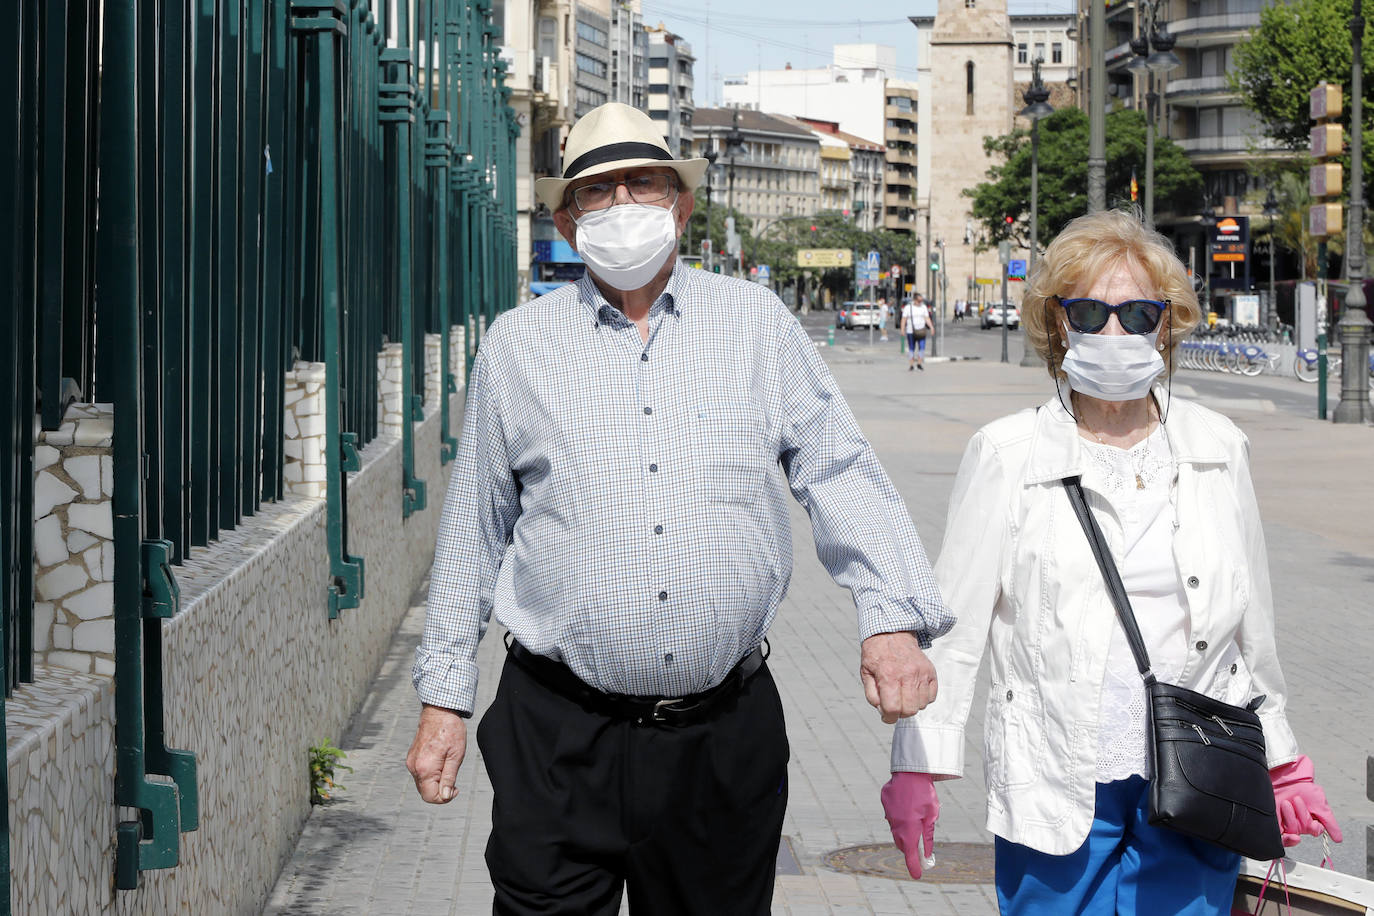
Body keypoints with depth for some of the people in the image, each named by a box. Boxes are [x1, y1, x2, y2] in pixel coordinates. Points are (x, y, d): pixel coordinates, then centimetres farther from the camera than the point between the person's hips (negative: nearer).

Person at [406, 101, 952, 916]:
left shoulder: (759, 324, 7)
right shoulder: (517, 345, 6)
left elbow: (843, 474, 2)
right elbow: (474, 533, 11)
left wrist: (894, 617, -13)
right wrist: (444, 697, 11)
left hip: (726, 736, 1)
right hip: (560, 734, -1)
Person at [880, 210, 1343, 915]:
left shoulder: (1218, 449, 8)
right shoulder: (1005, 455, -1)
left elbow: (1252, 625, 15)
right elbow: (952, 624, 1)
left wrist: (1282, 764, 18)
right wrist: (917, 766, -3)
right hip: (1057, 793, -2)